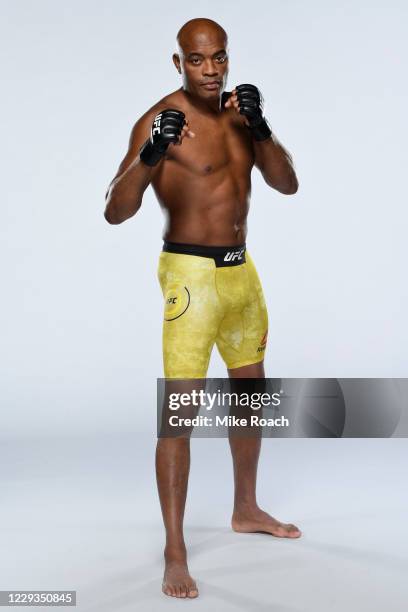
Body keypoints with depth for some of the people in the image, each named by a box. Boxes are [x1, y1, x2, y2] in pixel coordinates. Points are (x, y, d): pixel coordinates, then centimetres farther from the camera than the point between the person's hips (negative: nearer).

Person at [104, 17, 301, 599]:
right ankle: (174, 554, 0)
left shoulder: (238, 112, 8)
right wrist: (150, 155, -38)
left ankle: (246, 509, 39)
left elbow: (287, 184, 0)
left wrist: (259, 126, -15)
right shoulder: (161, 119, -13)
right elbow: (116, 211, -21)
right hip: (192, 274, -8)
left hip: (241, 269, 8)